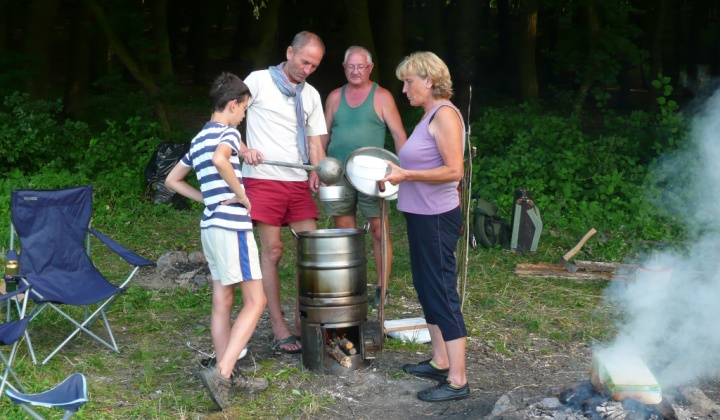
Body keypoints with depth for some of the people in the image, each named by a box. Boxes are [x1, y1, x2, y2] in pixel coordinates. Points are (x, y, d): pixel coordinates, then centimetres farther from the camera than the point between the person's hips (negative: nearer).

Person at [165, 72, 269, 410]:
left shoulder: (199, 139, 17)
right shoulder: (227, 132, -8)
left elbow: (172, 180, 24)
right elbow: (220, 159, -31)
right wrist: (240, 195, -18)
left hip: (210, 225, 9)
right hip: (231, 225, -9)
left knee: (222, 302, 11)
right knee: (255, 301, -6)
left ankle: (227, 375, 17)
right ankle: (221, 372, -15)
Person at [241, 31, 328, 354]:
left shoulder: (311, 95, 14)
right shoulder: (259, 80, 0)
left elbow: (315, 141, 14)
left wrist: (317, 172, -5)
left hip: (298, 183, 5)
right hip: (263, 179, -5)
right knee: (272, 251, -3)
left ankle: (303, 324, 11)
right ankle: (279, 330, 4)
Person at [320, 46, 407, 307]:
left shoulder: (381, 96, 4)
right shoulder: (335, 97, 14)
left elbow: (398, 134, 0)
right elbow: (324, 135, 19)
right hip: (338, 175, 3)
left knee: (378, 230, -4)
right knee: (344, 232, 5)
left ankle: (382, 288, 6)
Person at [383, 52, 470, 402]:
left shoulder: (445, 114, -14)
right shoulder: (429, 115, 14)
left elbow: (453, 170, -22)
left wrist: (406, 175, -21)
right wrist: (398, 172, 7)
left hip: (437, 218, -10)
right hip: (421, 215, 10)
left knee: (442, 293, -6)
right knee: (426, 288, 17)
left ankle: (457, 380, 0)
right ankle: (440, 362, 31)